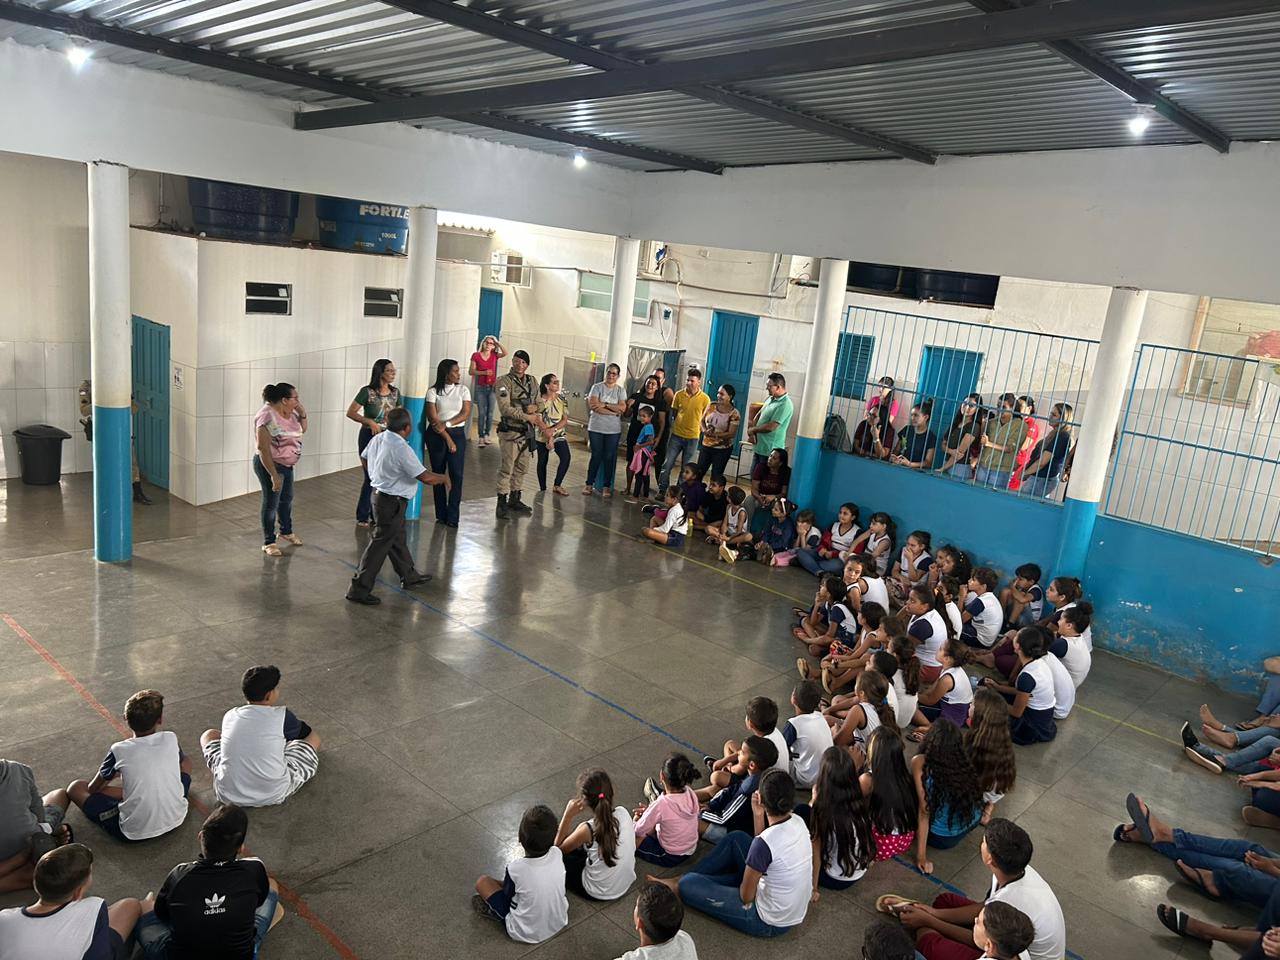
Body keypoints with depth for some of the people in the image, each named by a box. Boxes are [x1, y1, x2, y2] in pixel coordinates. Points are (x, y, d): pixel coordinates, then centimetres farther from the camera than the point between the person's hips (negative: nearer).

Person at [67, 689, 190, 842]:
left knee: (75, 787, 9)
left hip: (135, 833, -3)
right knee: (185, 762, 27)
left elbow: (93, 788, 5)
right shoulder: (171, 739, -6)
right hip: (176, 819, 3)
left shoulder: (119, 751, -12)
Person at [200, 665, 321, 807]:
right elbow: (305, 732, 14)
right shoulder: (282, 715, -8)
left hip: (227, 794, 3)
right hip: (274, 795, -3)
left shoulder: (229, 715, 2)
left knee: (209, 735, 25)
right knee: (314, 737, 14)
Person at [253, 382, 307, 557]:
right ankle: (268, 542, 17)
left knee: (287, 498, 23)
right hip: (270, 465, -9)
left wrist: (302, 413, -4)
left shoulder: (290, 413, -1)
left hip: (287, 465, 9)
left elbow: (302, 430, 16)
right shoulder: (267, 417, -26)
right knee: (271, 503, 3)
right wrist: (274, 475, -28)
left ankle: (286, 531, 44)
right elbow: (263, 448, -27)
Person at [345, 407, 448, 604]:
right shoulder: (402, 449, -26)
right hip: (393, 501, -9)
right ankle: (359, 589, 4)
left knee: (397, 538, 23)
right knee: (380, 543, -1)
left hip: (379, 492, 9)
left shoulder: (377, 439, -1)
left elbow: (365, 459, 18)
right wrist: (444, 478, -5)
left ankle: (409, 576, 41)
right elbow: (426, 477, -24)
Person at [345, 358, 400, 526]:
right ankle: (363, 516, 14)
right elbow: (350, 413, -11)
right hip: (369, 437, -5)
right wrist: (369, 422, -21)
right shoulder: (367, 392, -12)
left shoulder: (395, 392, 3)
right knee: (370, 477, -1)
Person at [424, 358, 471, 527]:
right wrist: (447, 438, -14)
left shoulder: (463, 390, 5)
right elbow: (432, 418, -8)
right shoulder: (433, 391, -2)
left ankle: (452, 517, -3)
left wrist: (447, 424, -17)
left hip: (458, 433, 1)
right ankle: (441, 514, 13)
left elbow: (466, 414, -4)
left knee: (456, 474, -6)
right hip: (437, 435, -1)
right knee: (438, 474, 4)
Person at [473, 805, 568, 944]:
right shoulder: (557, 854, -19)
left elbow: (507, 899, -4)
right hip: (560, 922, 4)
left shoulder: (515, 868, -28)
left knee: (482, 882, 3)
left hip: (527, 934, -4)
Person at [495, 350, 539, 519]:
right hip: (510, 431, -6)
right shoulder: (504, 382, -9)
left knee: (522, 468, 13)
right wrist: (527, 416, -18)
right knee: (507, 468, -4)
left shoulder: (532, 382, 10)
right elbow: (505, 409, -18)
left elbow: (538, 403, 16)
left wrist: (535, 407, -9)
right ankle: (502, 503, 4)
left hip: (527, 432, 6)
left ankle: (515, 499, 24)